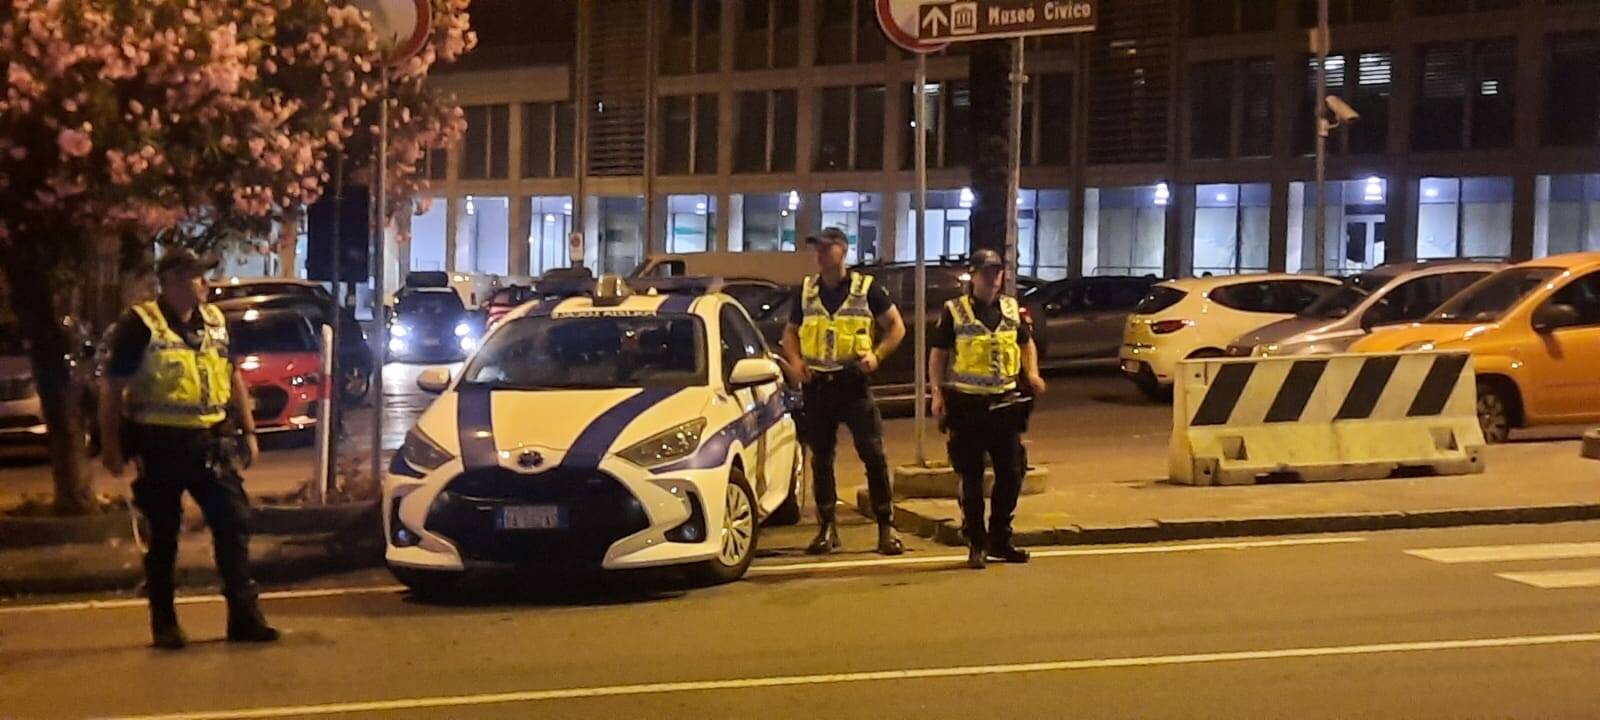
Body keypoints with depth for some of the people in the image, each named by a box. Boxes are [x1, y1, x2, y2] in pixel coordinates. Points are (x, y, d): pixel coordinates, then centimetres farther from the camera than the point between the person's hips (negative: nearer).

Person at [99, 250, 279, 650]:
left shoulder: (214, 321, 11)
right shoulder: (140, 325, -7)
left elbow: (233, 378, 19)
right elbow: (112, 388, -7)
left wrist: (249, 432, 15)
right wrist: (111, 446, -10)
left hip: (208, 442, 5)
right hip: (160, 445, -5)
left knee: (233, 524, 1)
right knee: (163, 536, 4)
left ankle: (244, 617, 8)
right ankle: (164, 624, 15)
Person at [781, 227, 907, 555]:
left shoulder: (866, 288, 0)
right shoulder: (806, 291, 10)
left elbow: (896, 326, 4)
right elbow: (790, 332, 18)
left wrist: (876, 355, -12)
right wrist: (794, 361, -2)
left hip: (854, 383, -3)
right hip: (817, 385, 3)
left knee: (873, 454, -5)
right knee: (821, 458, 7)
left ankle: (886, 527, 2)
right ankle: (827, 528, 15)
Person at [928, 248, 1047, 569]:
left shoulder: (1012, 309, 10)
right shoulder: (954, 311, -2)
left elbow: (1026, 342, 22)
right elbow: (938, 353, 0)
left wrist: (1032, 374, 5)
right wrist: (937, 393, -10)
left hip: (1005, 403, 4)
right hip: (967, 404, -4)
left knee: (1011, 473, 6)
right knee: (971, 477, 2)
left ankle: (999, 539, 21)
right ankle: (976, 544, 11)